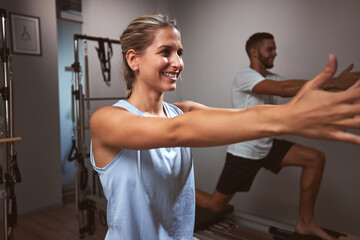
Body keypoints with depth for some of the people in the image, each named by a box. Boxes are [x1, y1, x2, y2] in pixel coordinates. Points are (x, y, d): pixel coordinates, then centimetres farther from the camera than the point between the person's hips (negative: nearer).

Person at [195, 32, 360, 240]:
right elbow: (285, 89, -35)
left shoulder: (271, 78, 8)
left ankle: (305, 223, 5)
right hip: (244, 152, -8)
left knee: (316, 159, -4)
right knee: (216, 204, 3)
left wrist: (336, 83, -18)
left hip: (267, 146, 8)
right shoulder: (245, 76, -20)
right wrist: (333, 83, -34)